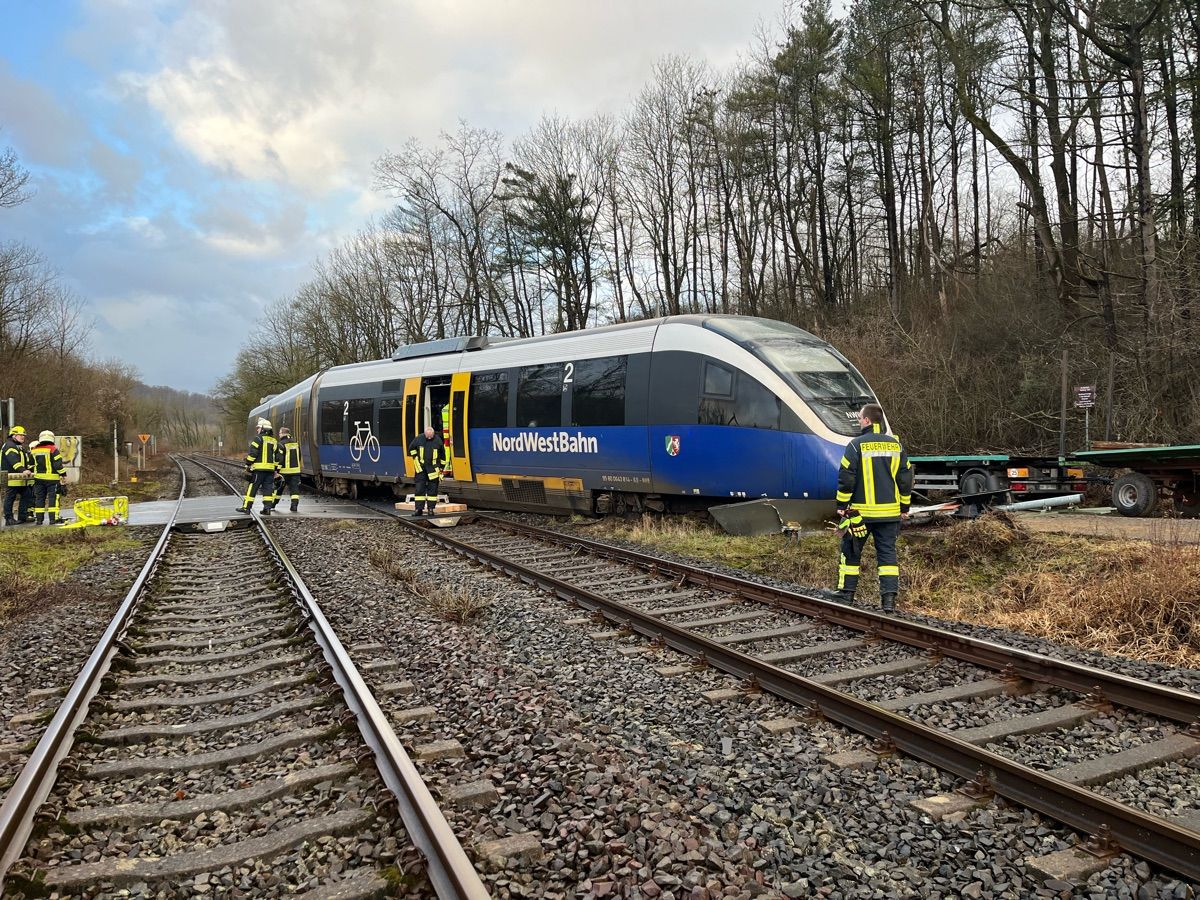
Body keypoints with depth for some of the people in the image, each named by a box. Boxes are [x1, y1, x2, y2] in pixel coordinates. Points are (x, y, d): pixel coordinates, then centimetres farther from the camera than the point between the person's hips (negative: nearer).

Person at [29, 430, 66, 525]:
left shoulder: (34, 451, 8)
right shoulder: (53, 449, -10)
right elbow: (58, 464, -13)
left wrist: (32, 471, 31)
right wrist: (63, 474, -2)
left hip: (39, 478, 5)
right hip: (52, 478, -5)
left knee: (39, 498, 11)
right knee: (53, 498, -2)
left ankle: (38, 519, 14)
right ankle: (53, 519, -6)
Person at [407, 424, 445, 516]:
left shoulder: (438, 440, -2)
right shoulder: (418, 439, -2)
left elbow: (442, 456, 7)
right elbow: (411, 448, 14)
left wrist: (441, 468, 6)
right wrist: (415, 457, 3)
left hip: (433, 469, 0)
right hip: (421, 468, 1)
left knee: (432, 489, 3)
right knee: (419, 489, 0)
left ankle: (431, 509, 11)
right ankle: (419, 509, 3)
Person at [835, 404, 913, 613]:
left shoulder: (856, 445, -9)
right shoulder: (896, 445, 5)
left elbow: (846, 479, -10)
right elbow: (906, 478, 9)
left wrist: (841, 505, 0)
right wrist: (904, 507, 17)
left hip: (861, 511, -3)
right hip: (890, 512, 3)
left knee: (851, 552, 11)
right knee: (887, 553, 5)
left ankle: (846, 594, 17)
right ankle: (889, 599, -2)